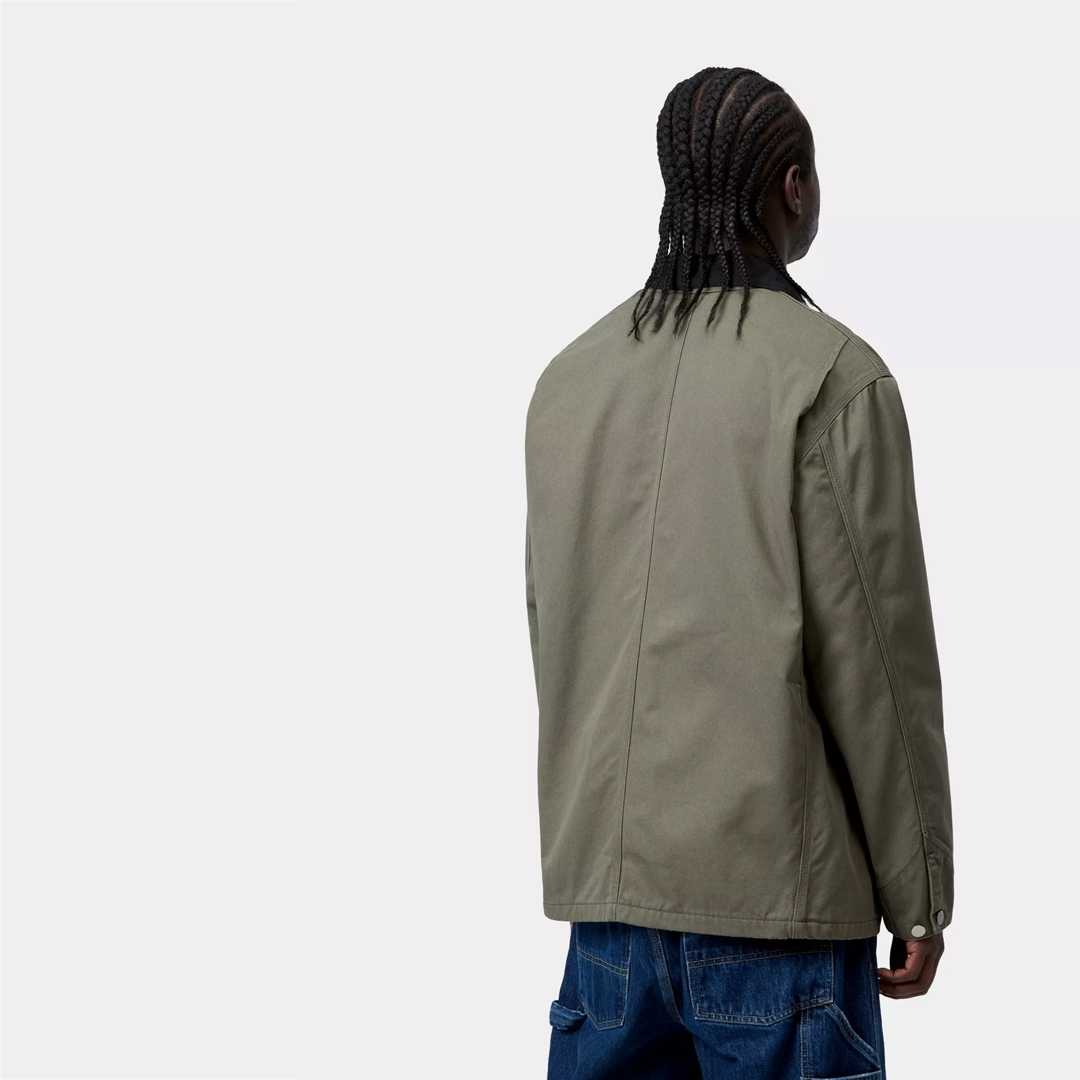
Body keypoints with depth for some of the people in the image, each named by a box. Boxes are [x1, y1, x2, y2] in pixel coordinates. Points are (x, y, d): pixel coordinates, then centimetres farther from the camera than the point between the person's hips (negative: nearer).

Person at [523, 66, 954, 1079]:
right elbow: (876, 650, -9)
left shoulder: (570, 376, 10)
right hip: (772, 883, -5)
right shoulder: (830, 371, -8)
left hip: (608, 875, 6)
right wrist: (918, 893, -1)